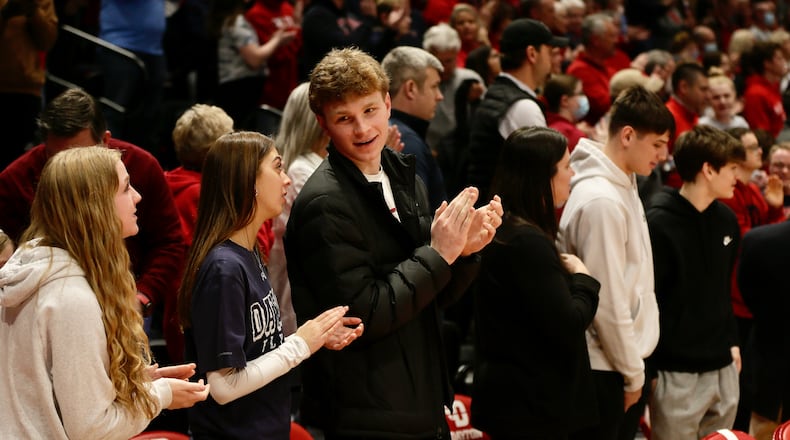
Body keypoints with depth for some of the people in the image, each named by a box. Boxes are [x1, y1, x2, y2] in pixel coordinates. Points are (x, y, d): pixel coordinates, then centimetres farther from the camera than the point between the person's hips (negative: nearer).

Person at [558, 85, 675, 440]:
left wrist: (637, 364, 13)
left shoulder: (624, 187, 8)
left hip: (625, 360, 9)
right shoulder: (601, 200, -21)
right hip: (605, 370, -9)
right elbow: (607, 301, -21)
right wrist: (632, 373, -13)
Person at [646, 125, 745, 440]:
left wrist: (732, 341, 15)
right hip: (677, 373, -7)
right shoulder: (659, 224, -13)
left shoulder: (727, 220, 9)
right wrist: (649, 369, -11)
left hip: (723, 367, 7)